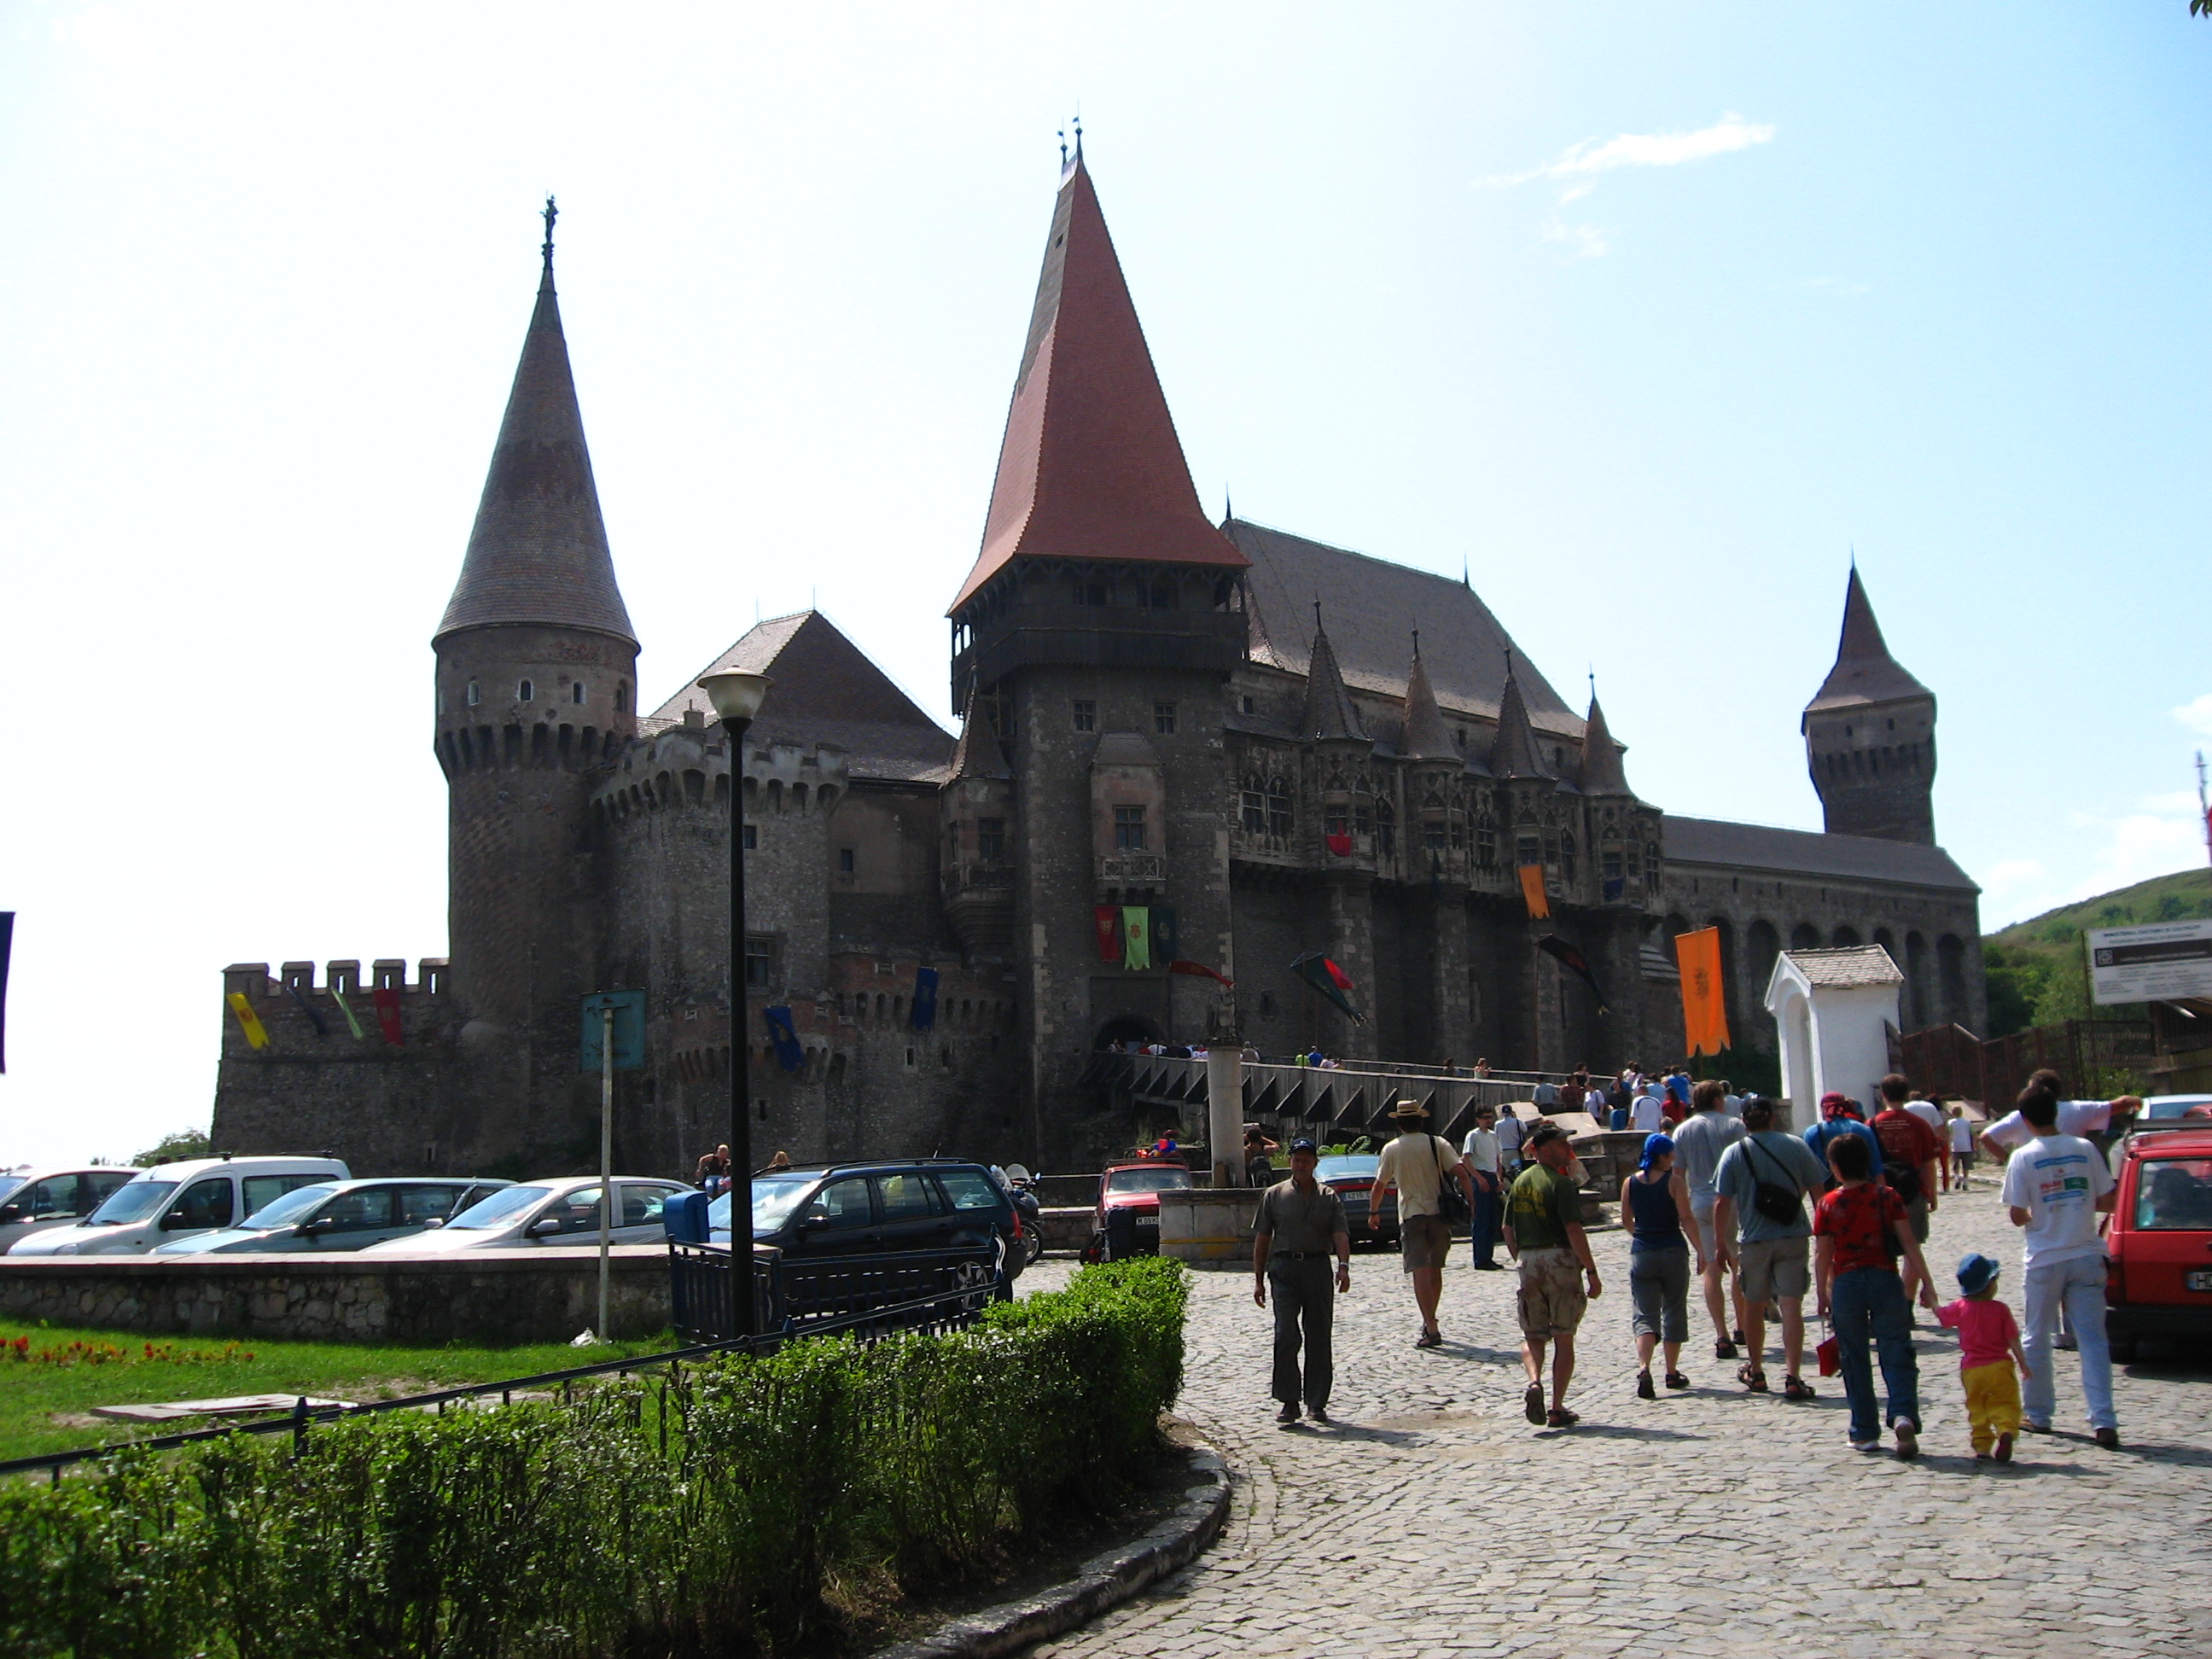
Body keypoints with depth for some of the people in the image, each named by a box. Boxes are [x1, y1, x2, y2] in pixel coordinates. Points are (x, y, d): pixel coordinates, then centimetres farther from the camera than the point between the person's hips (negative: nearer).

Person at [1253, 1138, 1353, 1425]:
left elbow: (1340, 1234, -1)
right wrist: (1259, 1280, 5)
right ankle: (1289, 1402, -5)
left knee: (1320, 1337, 4)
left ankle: (1317, 1403, 13)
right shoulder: (1274, 1195, 9)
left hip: (1319, 1268, 1)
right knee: (1285, 1335, -10)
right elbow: (1262, 1239, 10)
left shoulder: (1329, 1197, 11)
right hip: (1284, 1267, -1)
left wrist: (1344, 1266, -19)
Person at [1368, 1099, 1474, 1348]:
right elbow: (1460, 1173, -9)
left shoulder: (1391, 1149, 1)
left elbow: (1379, 1186, 6)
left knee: (1420, 1271, -7)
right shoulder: (1438, 1143, 1)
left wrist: (1373, 1212, 20)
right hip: (1439, 1213, 2)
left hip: (1411, 1215, -2)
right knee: (1435, 1269, 17)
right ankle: (1430, 1323, 28)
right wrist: (1471, 1200, -1)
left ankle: (1431, 1330, -17)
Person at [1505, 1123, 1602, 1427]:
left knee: (1532, 1336, 12)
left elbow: (1508, 1230, 13)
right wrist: (1591, 1271, -14)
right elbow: (1574, 1230, -18)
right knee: (1564, 1339, 6)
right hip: (1560, 1261, -5)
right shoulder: (1561, 1183, -11)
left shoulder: (1520, 1182, 10)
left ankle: (1534, 1382, -16)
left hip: (1528, 1262, 5)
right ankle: (1557, 1408, 6)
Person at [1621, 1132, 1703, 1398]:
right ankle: (1672, 1373, 19)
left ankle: (1644, 1368, -21)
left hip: (1641, 1254, 2)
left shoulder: (1630, 1183, 3)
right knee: (1674, 1311, 13)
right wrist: (1700, 1249, -7)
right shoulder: (1674, 1181, -7)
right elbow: (1686, 1219, -13)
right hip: (1673, 1251, -2)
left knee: (1644, 1314, 1)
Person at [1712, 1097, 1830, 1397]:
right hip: (1793, 1238, 0)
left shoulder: (1734, 1153, -2)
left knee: (1754, 1307, 15)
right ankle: (1792, 1377, -12)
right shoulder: (1795, 1146, -1)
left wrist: (1721, 1242, 5)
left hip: (1753, 1240, 0)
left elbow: (1722, 1204, -4)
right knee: (1792, 1307, -3)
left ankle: (1755, 1372, 28)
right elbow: (1817, 1190, 2)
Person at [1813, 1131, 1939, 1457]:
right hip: (1885, 1280, 0)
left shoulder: (1828, 1204, -3)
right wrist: (1926, 1281, 1)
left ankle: (1865, 1433, 13)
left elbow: (1823, 1255, -1)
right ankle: (1904, 1415, -20)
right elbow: (1908, 1242, -4)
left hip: (1846, 1283, 0)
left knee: (1855, 1359, 10)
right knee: (1896, 1354, 4)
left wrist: (1823, 1295, 8)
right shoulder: (1887, 1196, 0)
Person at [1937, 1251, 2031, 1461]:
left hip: (1971, 1370, 2)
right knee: (2005, 1404, 0)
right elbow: (2012, 1340, -5)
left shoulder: (1960, 1308, -1)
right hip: (1999, 1366, -2)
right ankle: (2006, 1431, -26)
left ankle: (1981, 1445, 5)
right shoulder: (2000, 1309, -6)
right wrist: (2023, 1364, 4)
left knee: (1976, 1408, 10)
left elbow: (1941, 1315, 17)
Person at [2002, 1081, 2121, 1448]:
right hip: (2086, 1257, 2)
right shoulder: (2084, 1149, -2)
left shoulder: (2023, 1158, -9)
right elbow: (2107, 1202, 2)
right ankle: (2104, 1420, -5)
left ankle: (2038, 1415, 20)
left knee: (2038, 1340, 12)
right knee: (2093, 1339, 2)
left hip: (2045, 1261, -2)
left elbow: (2017, 1217, -8)